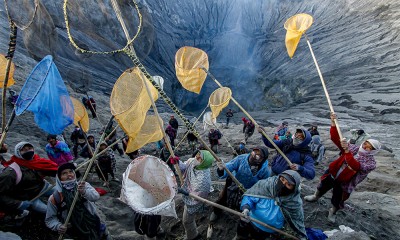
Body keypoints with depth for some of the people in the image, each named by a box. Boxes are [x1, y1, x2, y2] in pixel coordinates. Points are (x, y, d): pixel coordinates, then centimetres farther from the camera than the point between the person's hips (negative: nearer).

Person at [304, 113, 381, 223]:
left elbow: (356, 166, -39)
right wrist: (333, 123, -27)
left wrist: (346, 150, -50)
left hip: (343, 183, -4)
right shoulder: (354, 148, -6)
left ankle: (332, 212, 43)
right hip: (332, 174, 4)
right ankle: (315, 197, 55)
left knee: (336, 201, 11)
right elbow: (336, 139, -13)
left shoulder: (371, 163, -18)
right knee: (321, 188, 24)